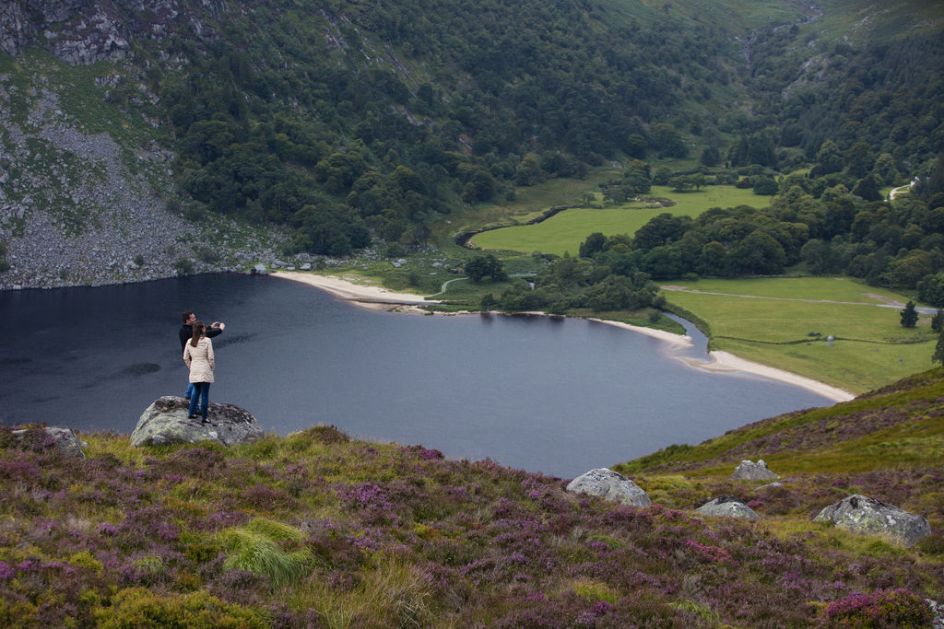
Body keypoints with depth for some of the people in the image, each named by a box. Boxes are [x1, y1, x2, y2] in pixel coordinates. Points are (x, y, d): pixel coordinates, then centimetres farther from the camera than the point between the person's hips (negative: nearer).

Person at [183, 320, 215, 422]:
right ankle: (204, 417, 6)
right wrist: (212, 368, 4)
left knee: (196, 391, 23)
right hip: (205, 370, -5)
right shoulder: (207, 341, -12)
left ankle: (191, 413, 21)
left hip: (194, 371, 5)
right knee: (205, 394, 3)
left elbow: (185, 358, 7)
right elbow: (211, 357, -11)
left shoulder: (189, 342, 2)